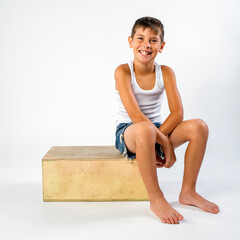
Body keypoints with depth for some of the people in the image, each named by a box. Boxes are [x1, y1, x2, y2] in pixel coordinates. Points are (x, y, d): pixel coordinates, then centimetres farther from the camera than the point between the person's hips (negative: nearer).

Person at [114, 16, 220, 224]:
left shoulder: (166, 72, -2)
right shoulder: (123, 71, -13)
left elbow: (177, 113, -10)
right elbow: (136, 116, -22)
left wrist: (156, 138, -23)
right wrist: (165, 143, -24)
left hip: (158, 130, 4)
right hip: (127, 131, -4)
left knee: (199, 127, -19)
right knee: (145, 130, -40)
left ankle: (188, 192, -7)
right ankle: (156, 199, -26)